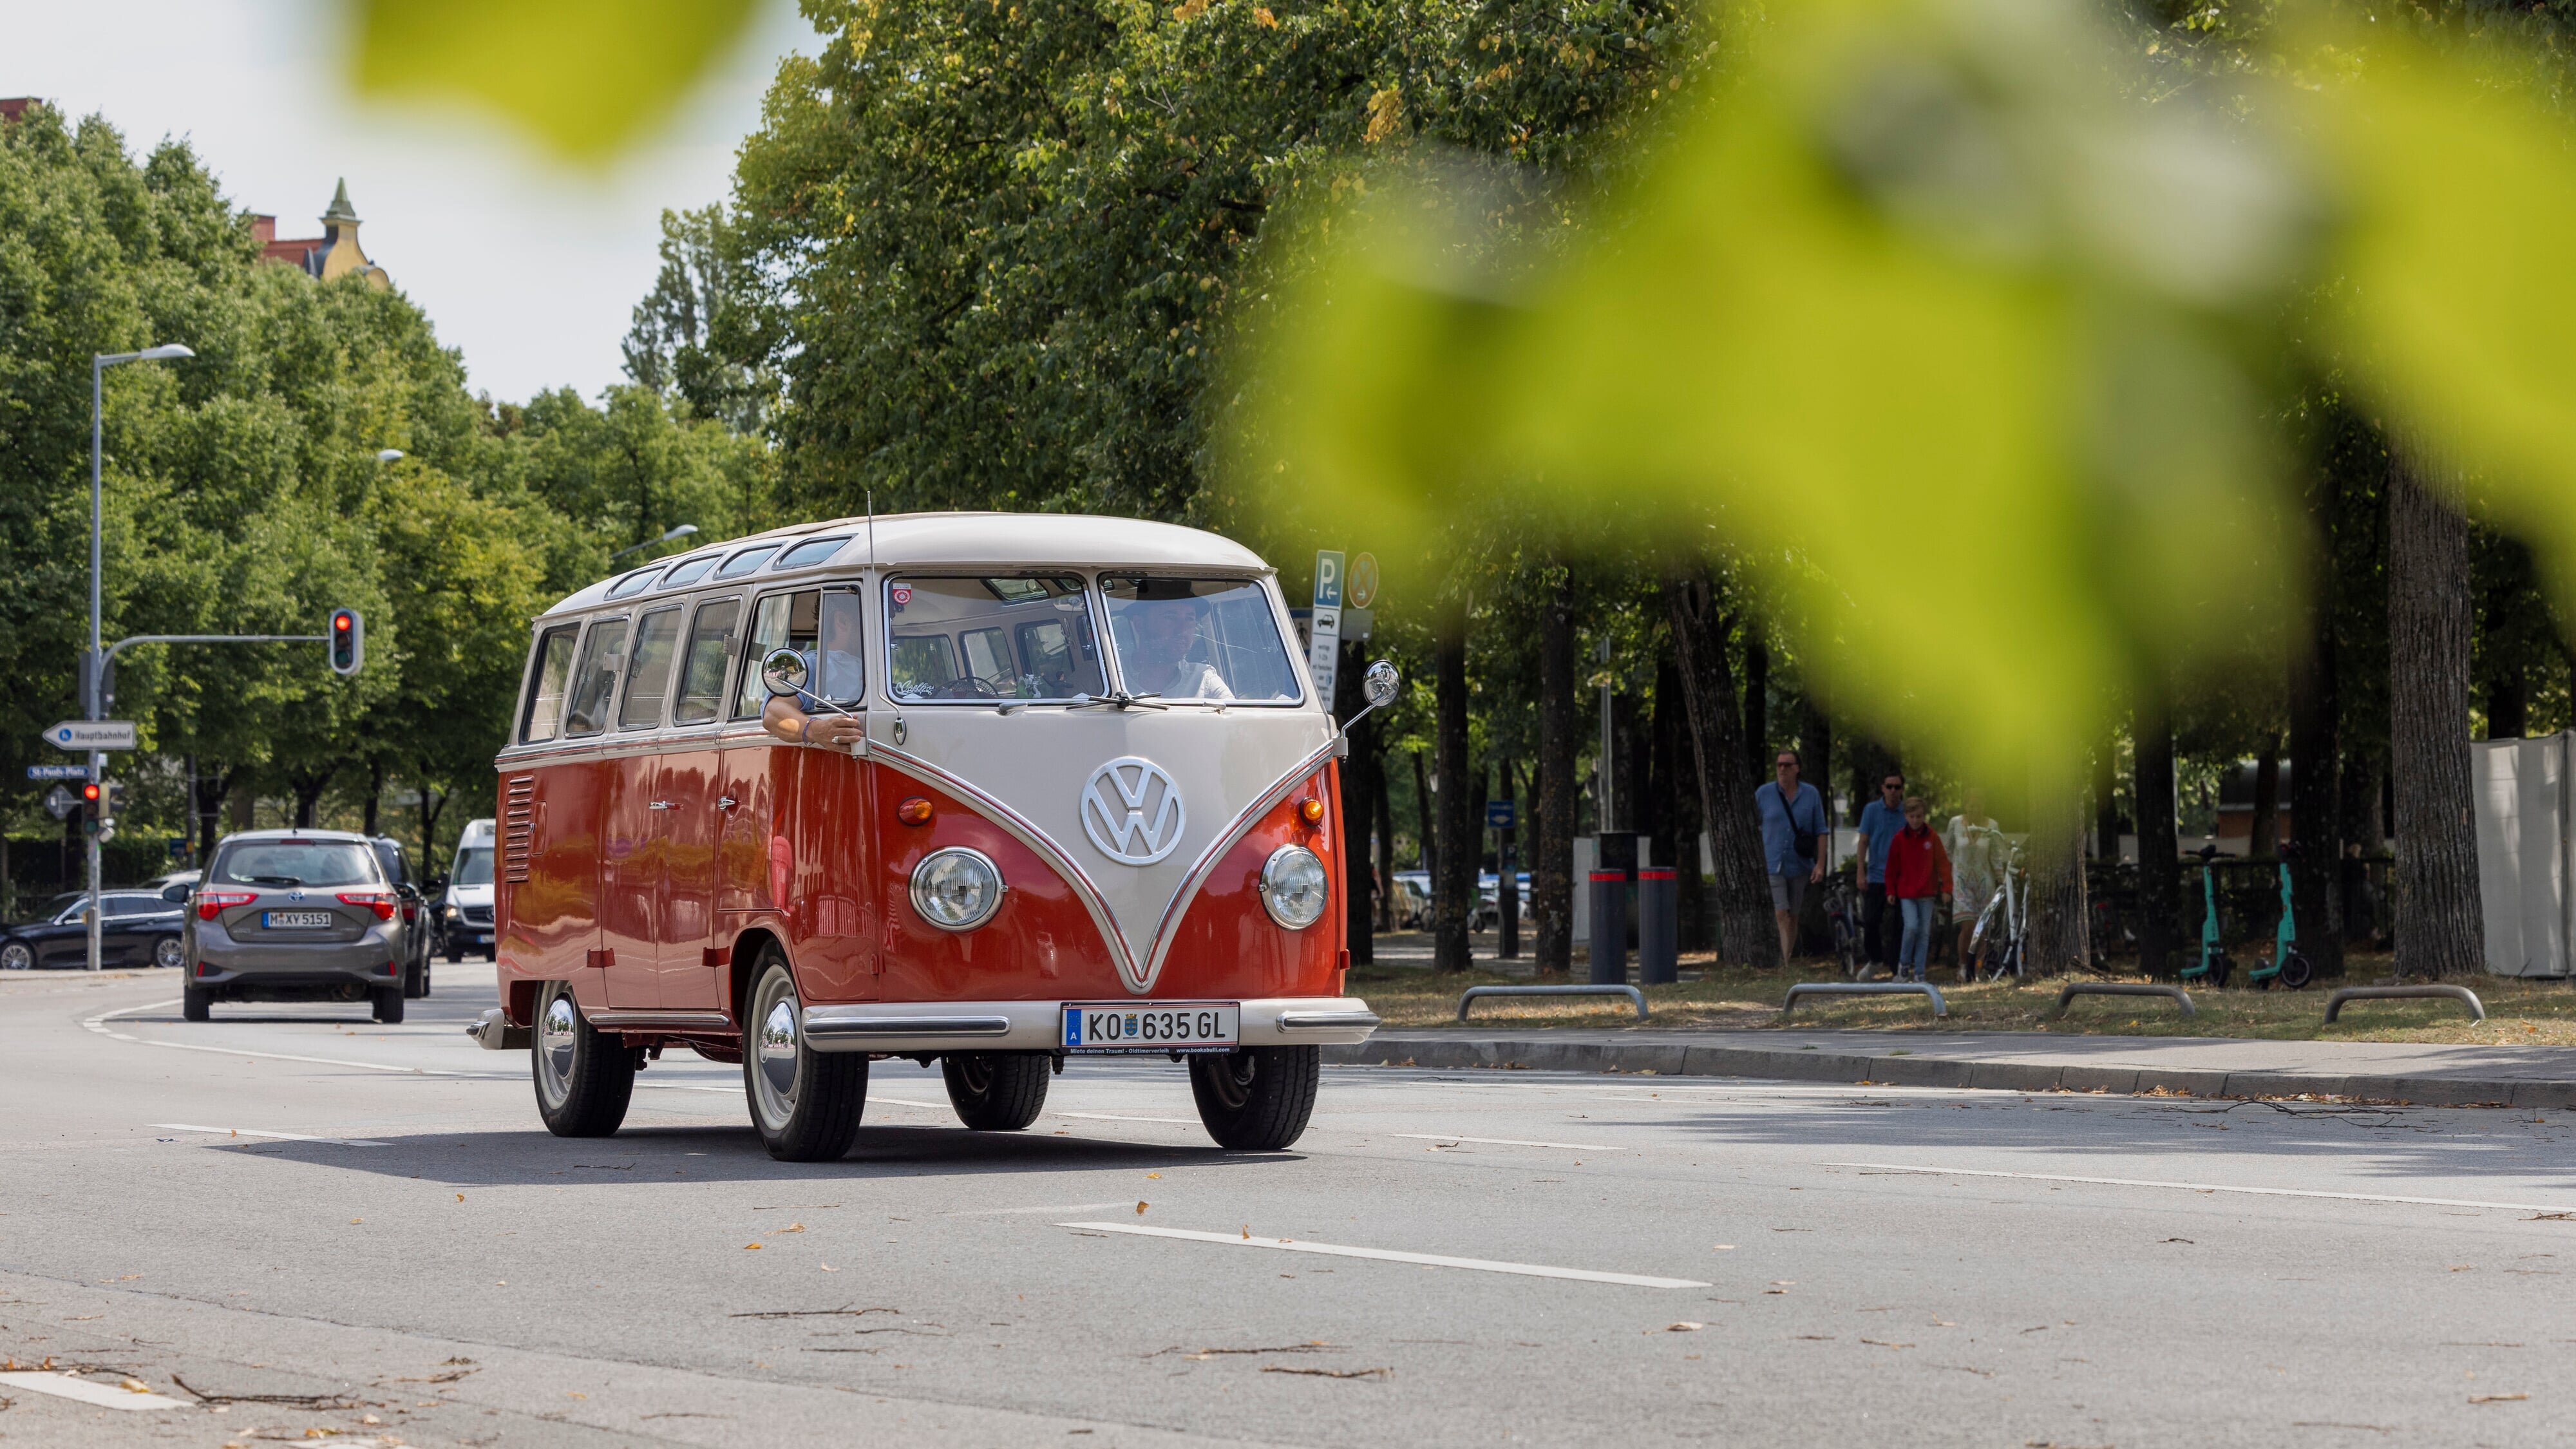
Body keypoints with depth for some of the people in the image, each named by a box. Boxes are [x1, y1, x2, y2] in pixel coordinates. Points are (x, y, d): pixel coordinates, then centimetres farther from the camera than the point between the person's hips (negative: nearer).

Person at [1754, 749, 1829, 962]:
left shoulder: (1811, 795, 3)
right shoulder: (1763, 794, 0)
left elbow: (1820, 831, 5)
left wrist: (1820, 864, -3)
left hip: (1799, 865, 2)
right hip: (1772, 865, -2)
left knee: (1792, 917, 10)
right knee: (1781, 914, -15)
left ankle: (1789, 958, 22)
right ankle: (1786, 964, -20)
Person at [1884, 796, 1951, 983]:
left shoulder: (1932, 838, 0)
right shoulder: (1899, 839, -1)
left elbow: (1942, 862, 3)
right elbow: (1892, 867, 5)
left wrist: (1946, 887, -3)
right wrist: (1891, 891, 4)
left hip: (1926, 893, 1)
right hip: (1906, 893, -1)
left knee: (1924, 932, 3)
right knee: (1911, 927, -16)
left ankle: (1919, 973, 9)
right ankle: (1904, 964, 5)